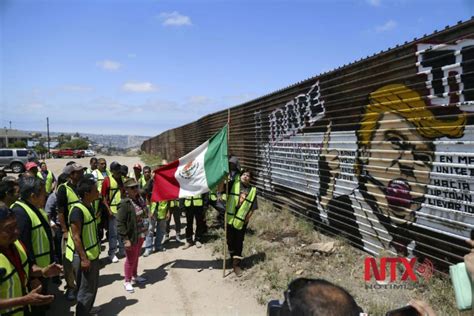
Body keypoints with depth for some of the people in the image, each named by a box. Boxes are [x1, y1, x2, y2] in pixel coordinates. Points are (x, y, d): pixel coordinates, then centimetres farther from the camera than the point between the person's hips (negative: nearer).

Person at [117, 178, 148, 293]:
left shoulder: (140, 199, 1)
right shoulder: (125, 204, -22)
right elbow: (120, 223, -22)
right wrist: (126, 239, -24)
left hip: (141, 235, 7)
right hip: (132, 237, -7)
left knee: (136, 257, 24)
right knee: (131, 259, 8)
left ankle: (135, 276, 44)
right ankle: (127, 281, 27)